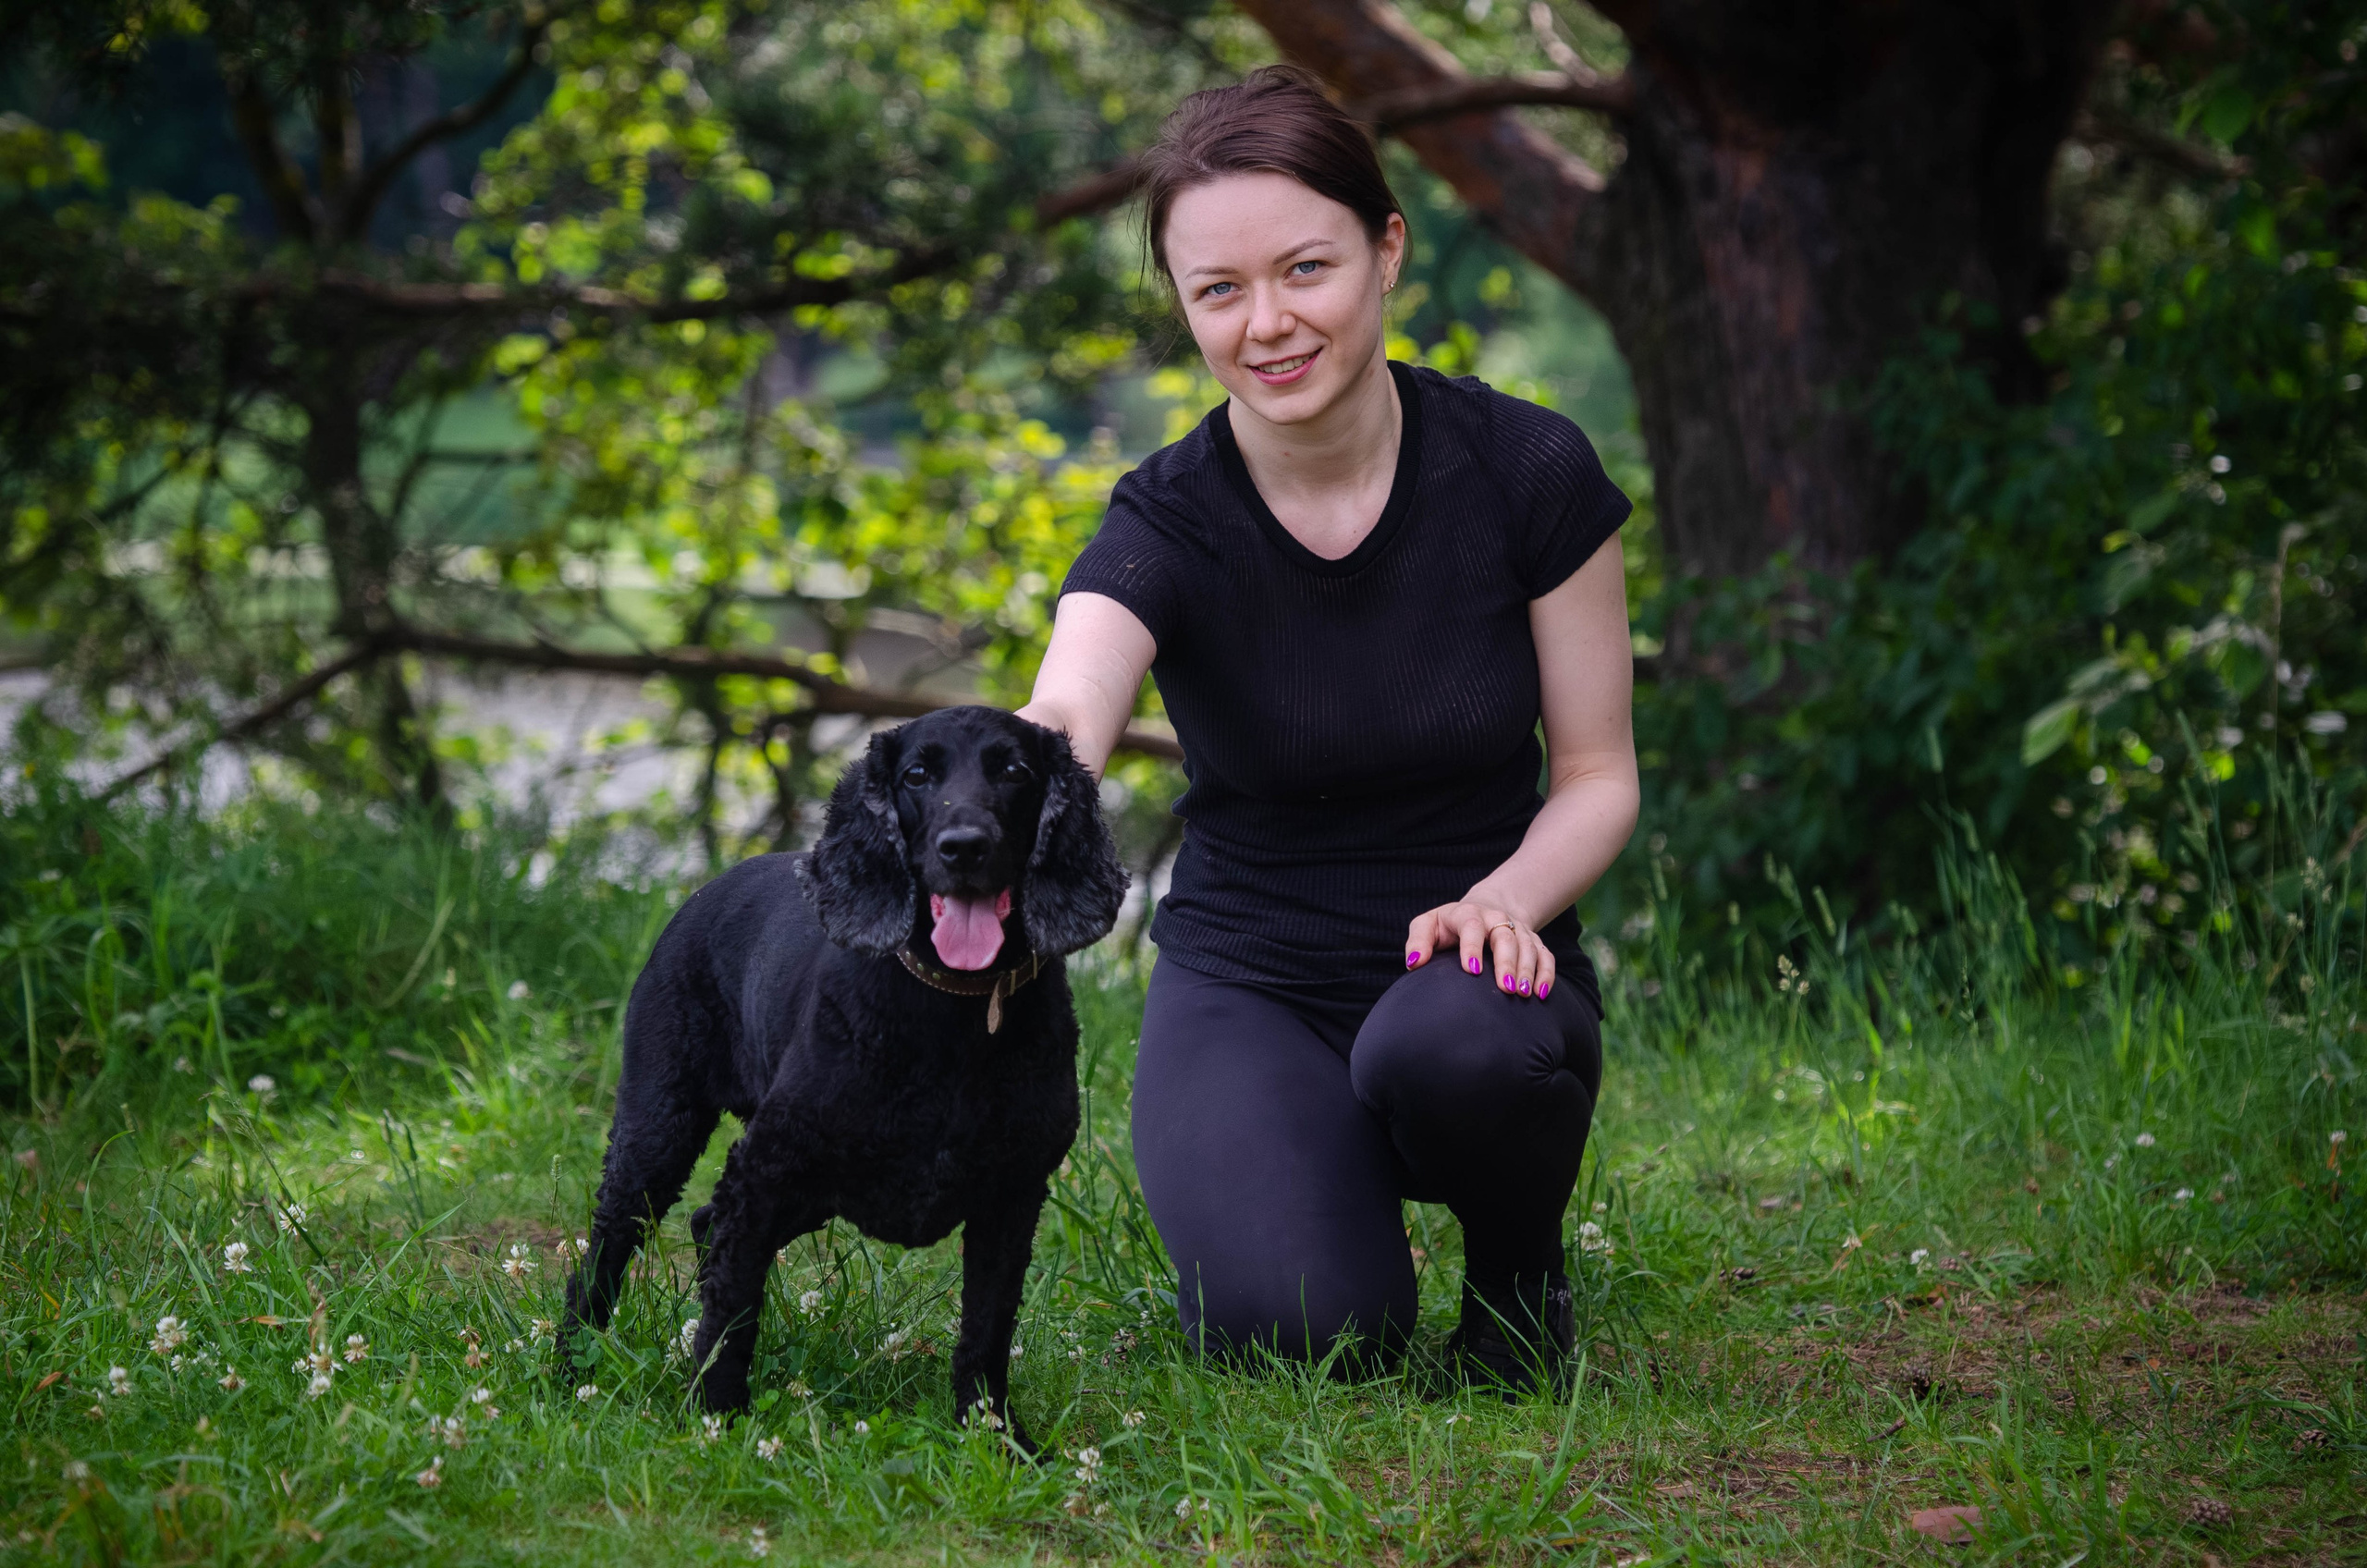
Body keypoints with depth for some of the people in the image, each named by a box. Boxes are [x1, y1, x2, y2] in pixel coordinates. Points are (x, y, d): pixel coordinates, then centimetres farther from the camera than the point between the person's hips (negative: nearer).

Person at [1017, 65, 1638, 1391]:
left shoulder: (1527, 472, -11)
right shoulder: (1168, 523, -13)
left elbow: (1600, 773, -3)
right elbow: (1068, 713, -36)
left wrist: (1502, 901, -25)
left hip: (1465, 965, 0)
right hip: (1250, 985, 0)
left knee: (1450, 1045, -38)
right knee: (1303, 1328, -28)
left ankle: (1522, 1261, -2)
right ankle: (1341, 1199, 10)